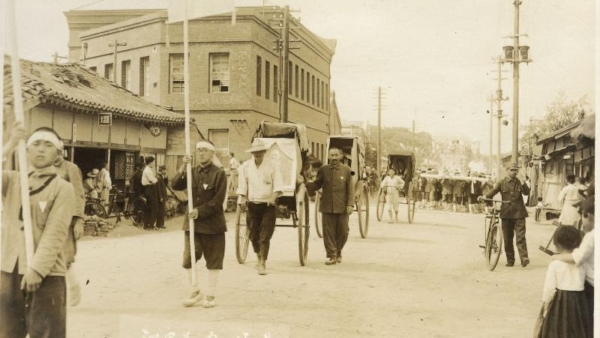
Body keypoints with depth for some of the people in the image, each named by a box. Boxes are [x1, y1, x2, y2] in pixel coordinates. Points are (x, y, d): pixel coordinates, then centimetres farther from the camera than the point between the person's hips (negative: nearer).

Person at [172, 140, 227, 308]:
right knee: (188, 259, 4)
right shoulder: (192, 172, 9)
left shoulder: (219, 173, -7)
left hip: (212, 224, -4)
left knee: (213, 261, 5)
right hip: (192, 222, 5)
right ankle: (196, 291, 21)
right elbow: (176, 186, -5)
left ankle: (211, 295, 16)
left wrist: (199, 211, -17)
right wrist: (182, 168, -18)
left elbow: (218, 200, -13)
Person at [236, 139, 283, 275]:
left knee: (265, 236, -6)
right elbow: (242, 185, 4)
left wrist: (274, 196, -23)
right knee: (254, 235, 11)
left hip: (268, 205, -2)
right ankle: (258, 256, 34)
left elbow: (278, 184, -7)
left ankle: (262, 263, -3)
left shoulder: (271, 166, -4)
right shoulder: (246, 166, 1)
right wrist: (242, 198, -10)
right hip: (252, 205, 3)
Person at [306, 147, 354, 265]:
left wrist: (350, 204, -7)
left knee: (342, 232, 6)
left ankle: (338, 252, 29)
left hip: (342, 207, 0)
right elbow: (316, 185, 7)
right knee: (328, 232, 0)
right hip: (327, 207, 1)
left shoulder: (346, 170, 2)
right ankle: (332, 256, 8)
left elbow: (350, 189, 1)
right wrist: (308, 183, -14)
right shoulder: (323, 170, 5)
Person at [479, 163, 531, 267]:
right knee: (507, 238, 6)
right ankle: (510, 260, 14)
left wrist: (523, 182, -22)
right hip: (506, 213, 1)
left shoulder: (519, 182, 7)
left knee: (521, 237, -10)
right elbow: (493, 191, -4)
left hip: (518, 213, -1)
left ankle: (524, 258, -12)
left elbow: (526, 192, -7)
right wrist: (484, 197, -23)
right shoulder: (502, 182, 6)